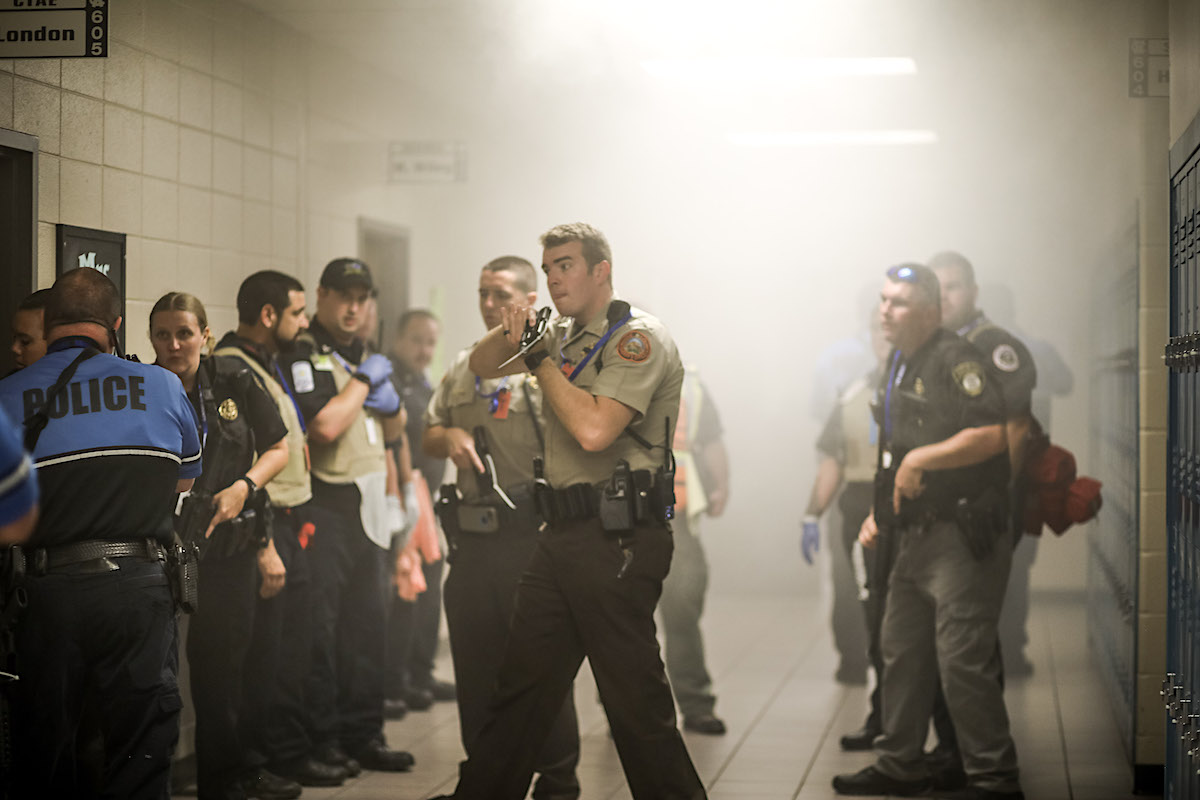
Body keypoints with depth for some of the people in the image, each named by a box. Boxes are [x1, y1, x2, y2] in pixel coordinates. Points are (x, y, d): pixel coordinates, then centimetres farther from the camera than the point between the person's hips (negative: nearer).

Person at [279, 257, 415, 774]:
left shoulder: (365, 355, 18)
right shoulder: (301, 356, -9)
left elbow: (391, 433, 26)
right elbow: (325, 425, -23)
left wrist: (391, 405, 5)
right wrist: (364, 381, -11)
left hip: (368, 508, 8)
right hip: (324, 509, -8)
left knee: (369, 623, 11)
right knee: (319, 627, -5)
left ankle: (364, 734, 20)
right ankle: (320, 741, 4)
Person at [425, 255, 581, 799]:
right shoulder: (463, 367, 16)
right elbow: (428, 436, 22)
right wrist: (448, 436, 0)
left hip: (533, 536, -6)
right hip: (472, 538, 6)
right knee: (474, 668, 12)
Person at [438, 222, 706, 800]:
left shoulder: (638, 337, -10)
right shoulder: (564, 336, 15)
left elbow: (594, 429, -23)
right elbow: (481, 366, 23)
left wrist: (539, 357, -12)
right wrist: (511, 332, 1)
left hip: (617, 541, -8)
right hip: (561, 535, 8)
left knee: (634, 698, -4)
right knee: (519, 686, 15)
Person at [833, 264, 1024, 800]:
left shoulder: (955, 359, -13)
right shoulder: (896, 369, 16)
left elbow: (991, 435, -25)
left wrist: (920, 458, -19)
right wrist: (880, 515, 16)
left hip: (962, 536, -10)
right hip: (915, 536, 10)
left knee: (962, 659, -9)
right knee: (901, 651, 15)